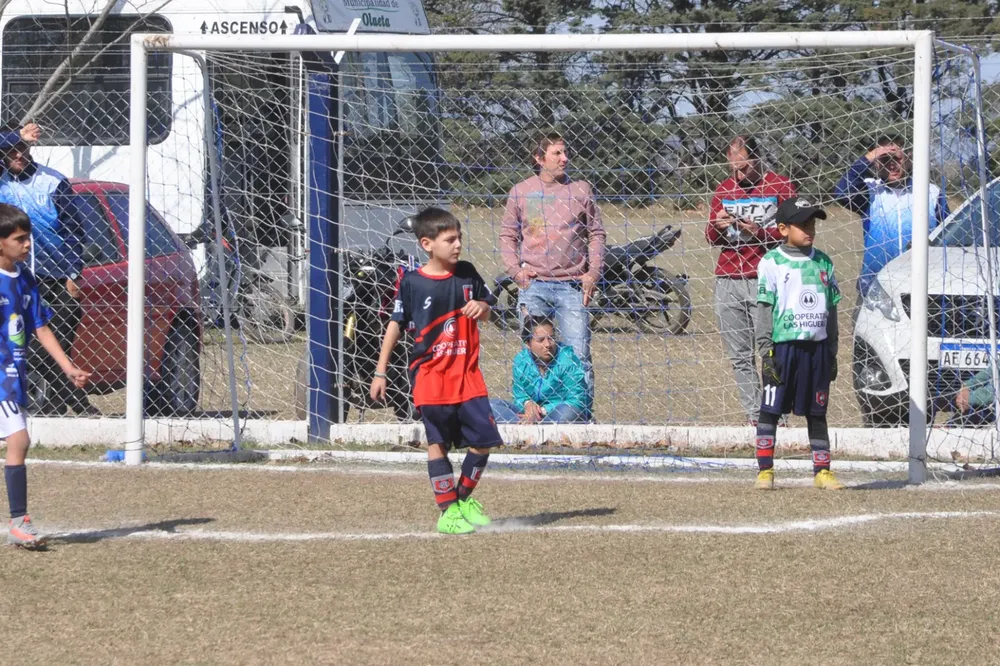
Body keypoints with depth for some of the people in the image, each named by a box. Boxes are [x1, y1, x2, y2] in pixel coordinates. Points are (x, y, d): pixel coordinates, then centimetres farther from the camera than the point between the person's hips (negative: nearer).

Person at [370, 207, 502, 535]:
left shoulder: (467, 274, 4)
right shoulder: (411, 283, -6)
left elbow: (485, 311, 17)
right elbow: (396, 325, 1)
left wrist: (480, 307, -8)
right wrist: (380, 372, 2)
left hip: (467, 373, 4)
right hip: (430, 374, -4)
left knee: (484, 440, 2)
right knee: (438, 443, -2)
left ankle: (464, 498, 23)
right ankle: (448, 511, 5)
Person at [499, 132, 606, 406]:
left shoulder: (581, 190, 7)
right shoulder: (521, 192, 8)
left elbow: (596, 234, 11)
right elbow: (508, 236, 13)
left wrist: (593, 273, 1)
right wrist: (515, 270, -1)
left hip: (572, 286, 0)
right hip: (534, 285, 0)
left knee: (579, 356, -5)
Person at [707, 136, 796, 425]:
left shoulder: (780, 187, 3)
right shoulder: (724, 189, 17)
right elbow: (711, 237, 21)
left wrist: (759, 233, -15)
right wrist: (718, 227, -2)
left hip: (764, 282, -5)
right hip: (727, 282, 5)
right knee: (740, 357, 2)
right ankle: (753, 416, 3)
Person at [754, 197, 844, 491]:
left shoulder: (823, 263, 10)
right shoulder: (772, 263, -2)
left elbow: (831, 310, 14)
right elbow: (764, 309, -4)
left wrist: (832, 352, 12)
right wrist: (766, 350, -11)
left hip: (817, 346, 4)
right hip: (783, 345, -4)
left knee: (817, 412, 9)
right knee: (771, 410, -2)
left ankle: (822, 470, 14)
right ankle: (765, 470, 4)